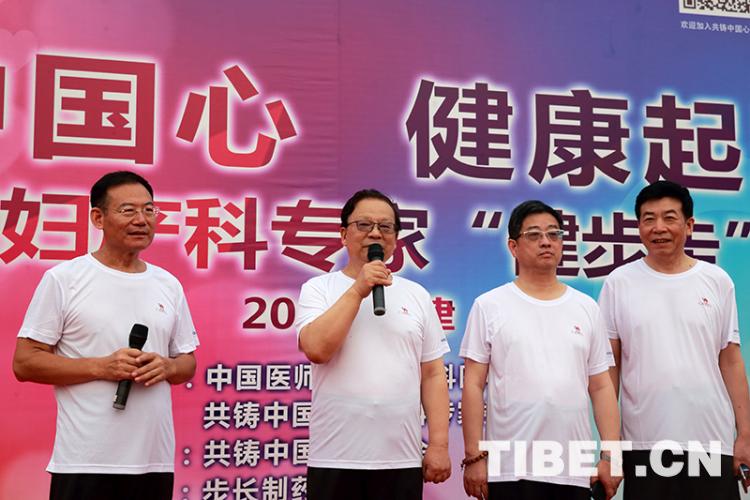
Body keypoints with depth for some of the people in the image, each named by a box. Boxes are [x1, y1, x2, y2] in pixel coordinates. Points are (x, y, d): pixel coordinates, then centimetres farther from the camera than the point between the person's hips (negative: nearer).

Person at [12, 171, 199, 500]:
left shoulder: (169, 285, 9)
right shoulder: (63, 279, -4)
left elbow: (187, 363, 15)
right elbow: (24, 363, -6)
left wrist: (166, 367, -8)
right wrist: (100, 367, -16)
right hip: (86, 461, -4)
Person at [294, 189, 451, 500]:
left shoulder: (417, 296, 8)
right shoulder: (318, 289, 1)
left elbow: (433, 376, 8)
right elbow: (316, 349, -16)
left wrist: (439, 445, 1)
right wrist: (358, 290, -12)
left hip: (402, 460, 2)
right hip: (335, 459, -2)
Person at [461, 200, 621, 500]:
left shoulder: (587, 308, 9)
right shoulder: (489, 306, 0)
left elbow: (601, 387, 9)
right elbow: (474, 385, -3)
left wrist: (610, 455, 4)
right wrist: (474, 456, -8)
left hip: (575, 470, 3)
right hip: (511, 469, -3)